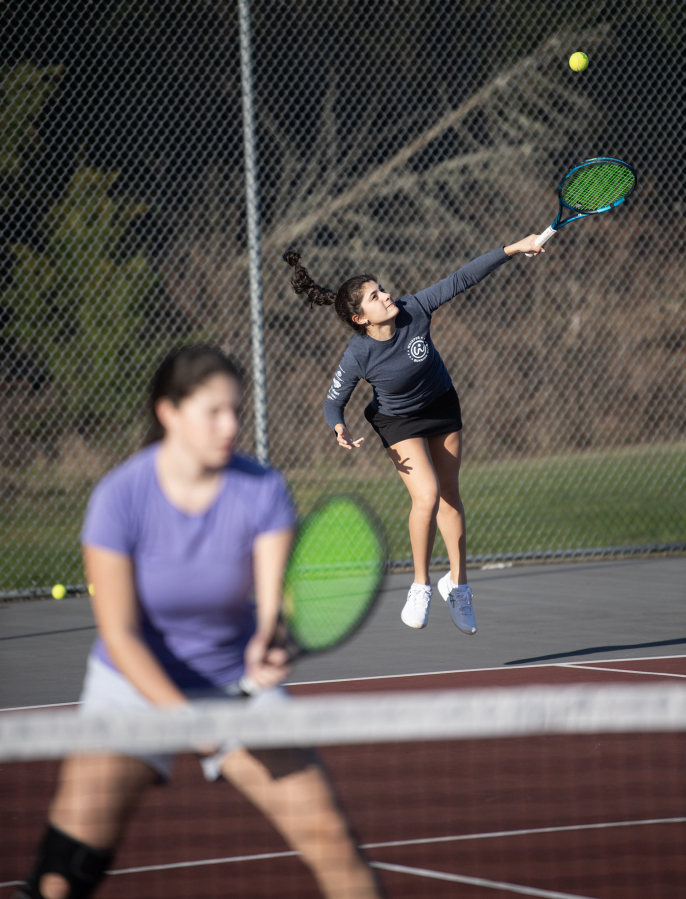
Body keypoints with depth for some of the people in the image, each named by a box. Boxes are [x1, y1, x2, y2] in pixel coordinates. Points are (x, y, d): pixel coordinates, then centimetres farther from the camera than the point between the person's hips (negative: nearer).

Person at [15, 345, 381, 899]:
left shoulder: (263, 491, -14)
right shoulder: (120, 498, -20)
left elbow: (274, 602, -19)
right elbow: (119, 634, -20)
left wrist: (268, 645, -43)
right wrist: (185, 717, -32)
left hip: (238, 684, 2)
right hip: (136, 686, -2)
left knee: (328, 835, -10)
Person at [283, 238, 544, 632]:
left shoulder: (414, 310, -26)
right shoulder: (357, 358, -30)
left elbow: (461, 280, -20)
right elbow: (333, 404, -17)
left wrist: (513, 249, -23)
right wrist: (340, 428, -40)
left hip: (442, 406, 4)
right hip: (399, 421, -4)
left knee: (449, 496, 12)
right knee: (427, 496, -21)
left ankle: (458, 583, 29)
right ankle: (421, 586, -1)